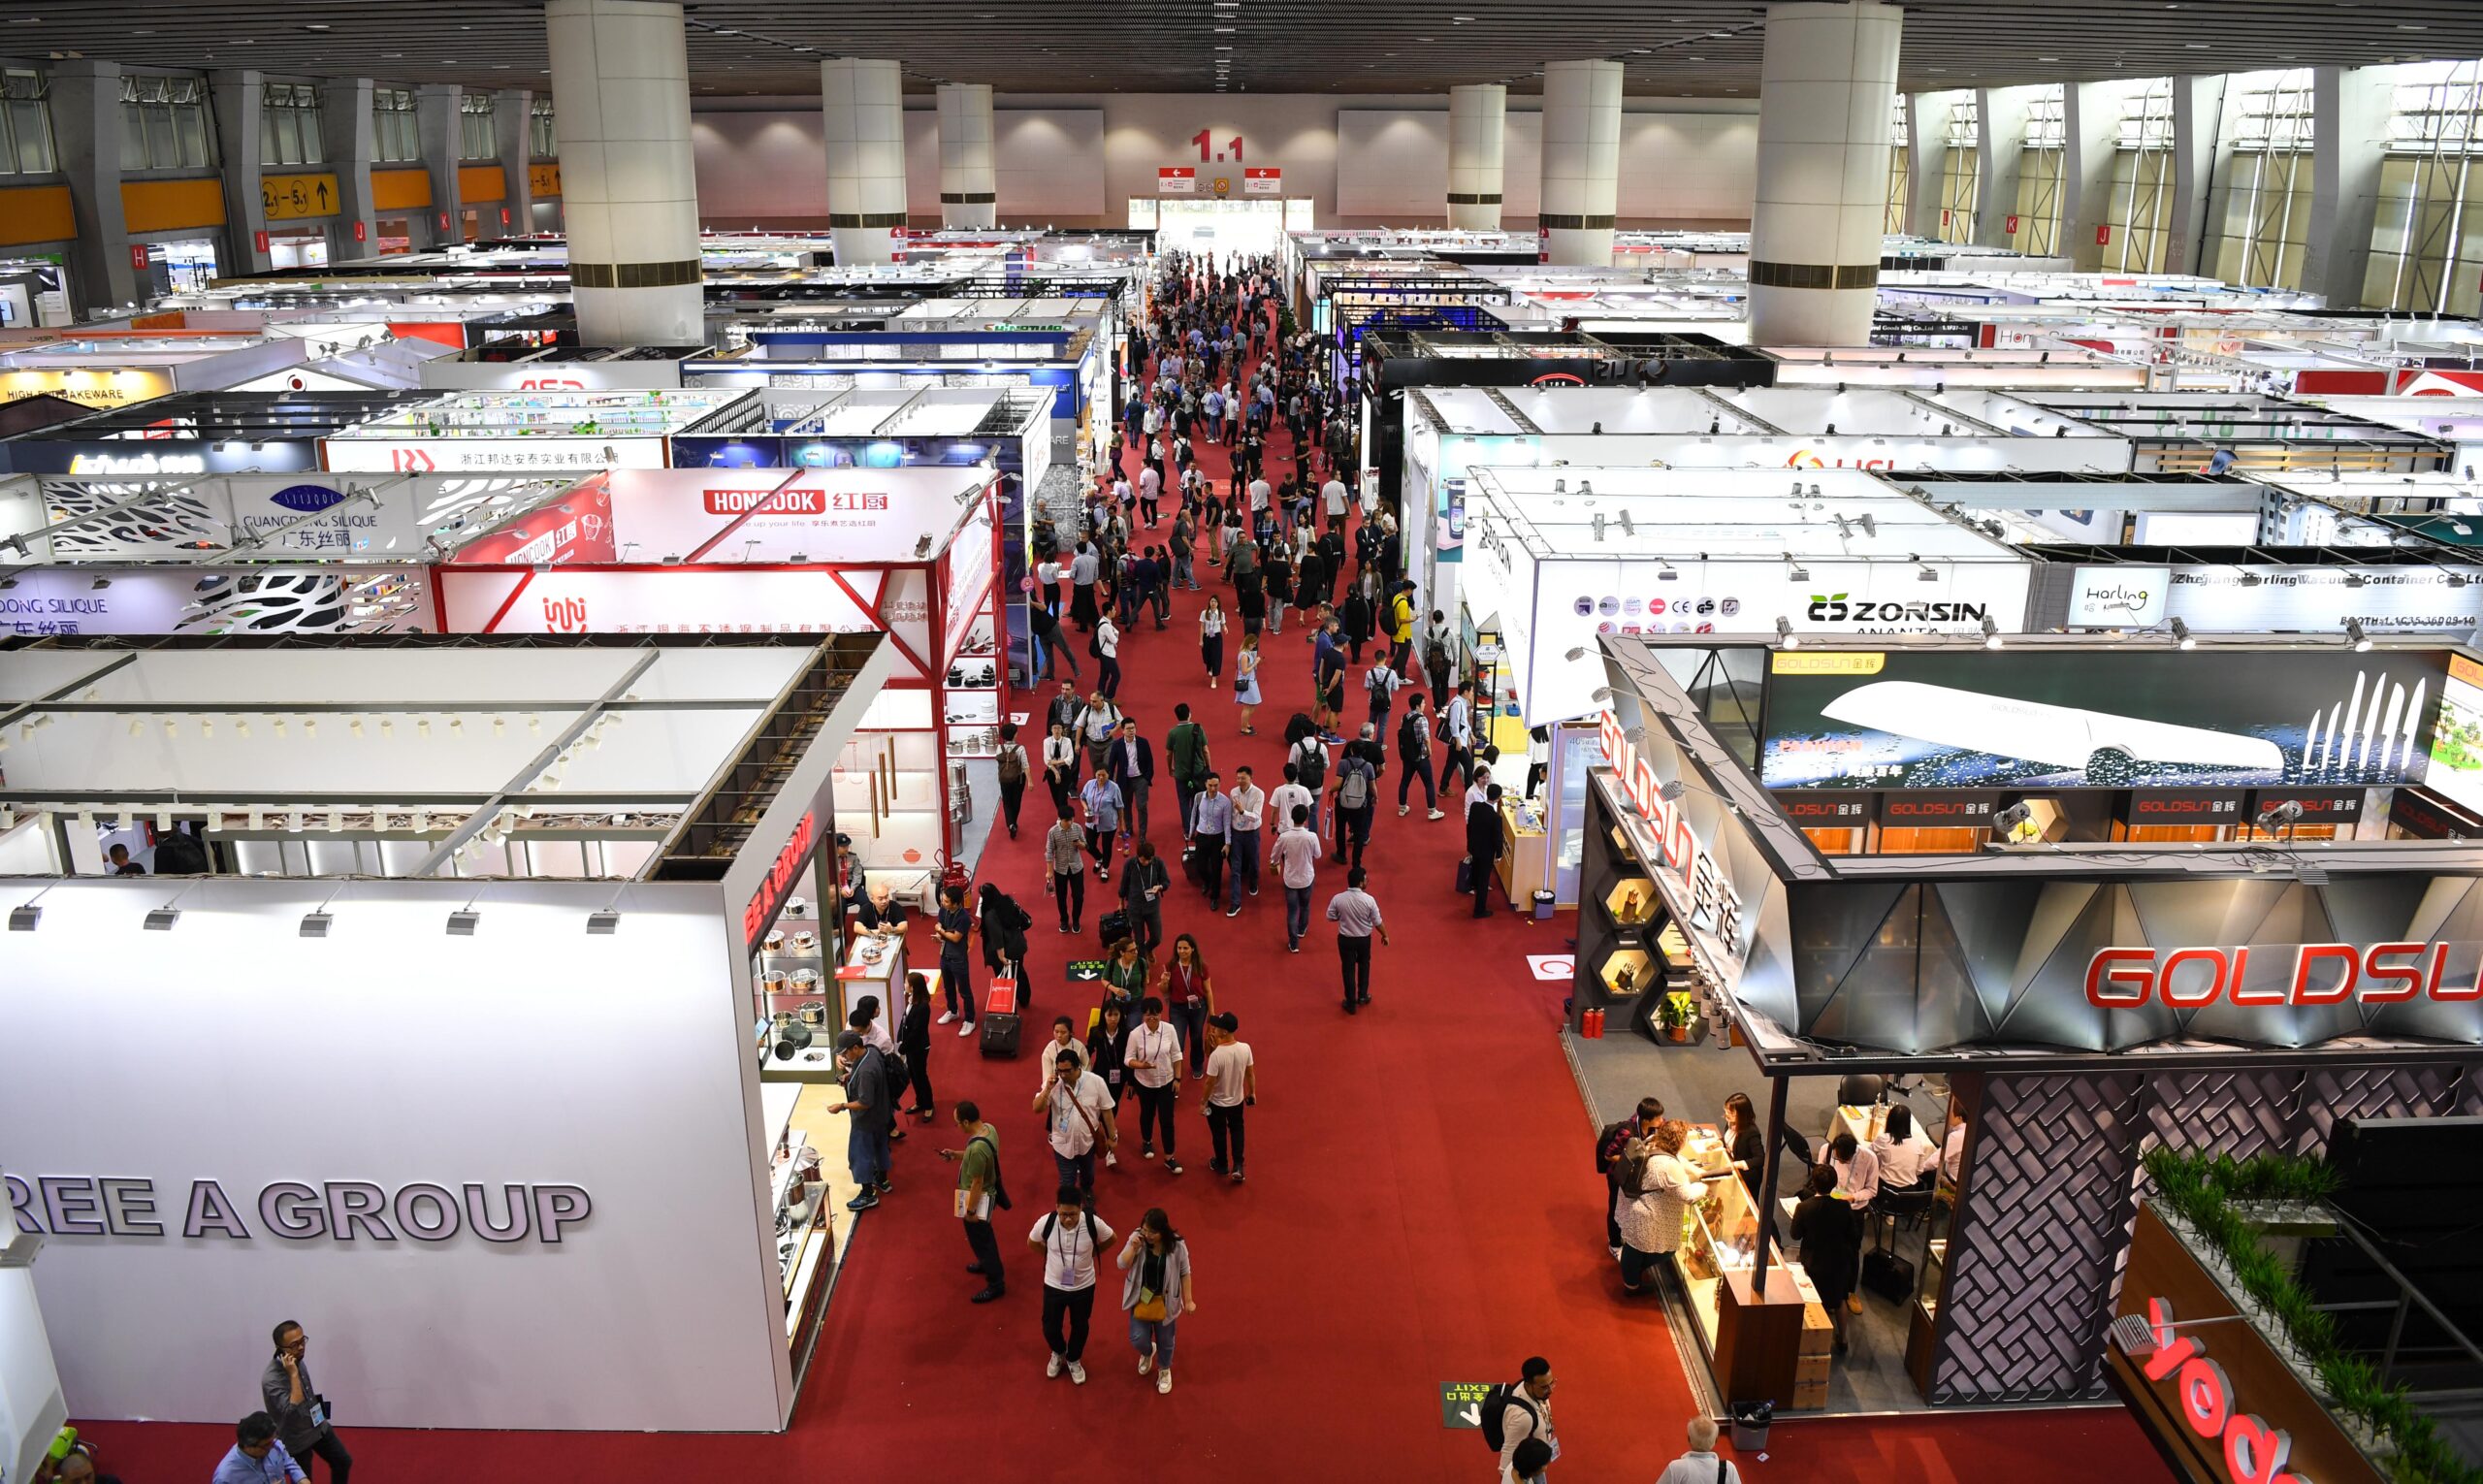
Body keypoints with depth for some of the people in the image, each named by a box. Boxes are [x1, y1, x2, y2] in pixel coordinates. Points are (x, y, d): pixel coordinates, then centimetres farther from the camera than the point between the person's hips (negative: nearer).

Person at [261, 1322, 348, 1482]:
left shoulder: (298, 1360, -7)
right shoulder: (271, 1378, -31)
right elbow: (294, 1411, -38)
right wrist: (293, 1375, -39)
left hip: (318, 1426, 7)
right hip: (297, 1439, -7)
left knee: (343, 1462, 15)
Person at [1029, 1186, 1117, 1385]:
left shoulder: (1093, 1223, -28)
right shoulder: (1046, 1223, -26)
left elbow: (1110, 1239, -5)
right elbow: (1032, 1242, -2)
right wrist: (1052, 1256, 2)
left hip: (1083, 1286, 0)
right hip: (1054, 1285, 0)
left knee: (1079, 1327, 21)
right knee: (1050, 1328, 16)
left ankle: (1073, 1360, 49)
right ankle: (1058, 1353, 50)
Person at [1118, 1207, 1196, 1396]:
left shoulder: (1177, 1245, -20)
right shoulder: (1137, 1238, -15)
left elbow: (1185, 1273, -8)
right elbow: (1121, 1265, -12)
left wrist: (1188, 1300, -6)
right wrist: (1133, 1248, -29)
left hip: (1165, 1301, -1)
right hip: (1140, 1299, 1)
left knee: (1165, 1340, 14)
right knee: (1138, 1339, 0)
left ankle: (1164, 1370, 43)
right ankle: (1147, 1352, 38)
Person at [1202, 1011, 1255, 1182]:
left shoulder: (1216, 1055, -32)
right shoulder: (1245, 1048, -19)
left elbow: (1210, 1082, -22)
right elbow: (1250, 1073, -5)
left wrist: (1203, 1101, -6)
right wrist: (1252, 1092, 13)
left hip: (1217, 1102, -3)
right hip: (1237, 1100, 3)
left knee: (1219, 1134, 21)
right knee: (1236, 1130, 28)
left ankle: (1221, 1165, 42)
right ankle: (1238, 1166, 22)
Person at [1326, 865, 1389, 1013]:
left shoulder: (1337, 899, -18)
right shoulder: (1369, 900, -20)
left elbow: (1330, 918, -5)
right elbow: (1377, 922, -10)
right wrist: (1385, 935, 7)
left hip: (1345, 939, 0)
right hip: (1364, 939, 0)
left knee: (1349, 969, 14)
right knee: (1364, 966, 25)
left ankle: (1351, 1003, 22)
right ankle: (1362, 996, 36)